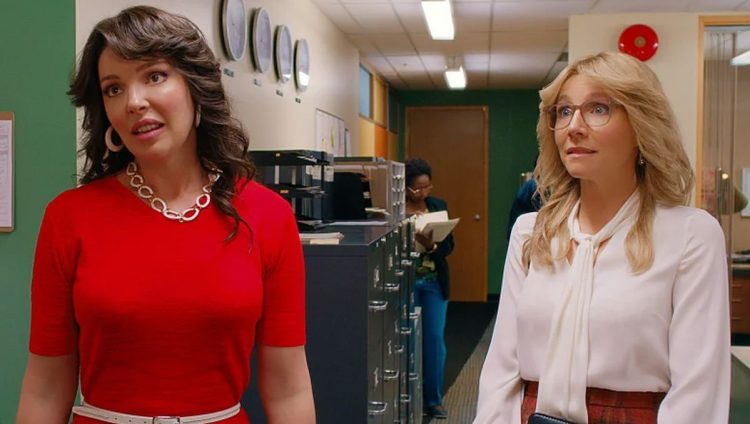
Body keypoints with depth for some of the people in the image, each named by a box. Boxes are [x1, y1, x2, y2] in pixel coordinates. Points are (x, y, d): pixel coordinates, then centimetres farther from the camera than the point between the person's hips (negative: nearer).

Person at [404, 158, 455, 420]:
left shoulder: (439, 206, 5)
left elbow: (449, 244, 2)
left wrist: (431, 246, -18)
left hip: (435, 282, 3)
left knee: (435, 339, 6)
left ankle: (434, 399, 18)